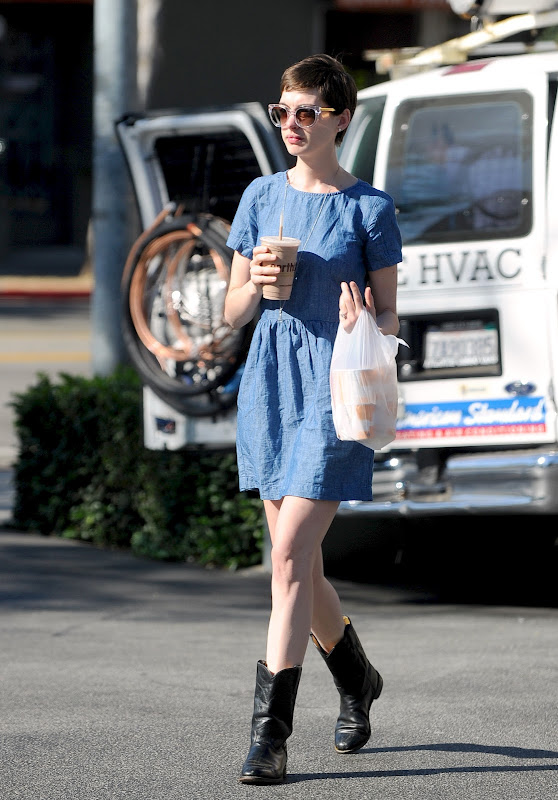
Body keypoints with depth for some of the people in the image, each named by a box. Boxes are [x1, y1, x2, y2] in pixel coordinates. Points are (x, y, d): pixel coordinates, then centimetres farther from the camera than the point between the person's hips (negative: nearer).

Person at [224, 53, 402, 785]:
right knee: (300, 564, 12)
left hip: (335, 392, -5)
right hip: (269, 390, 5)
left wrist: (365, 327, -22)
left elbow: (390, 317, 0)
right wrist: (256, 285, -8)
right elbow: (233, 312, 13)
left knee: (291, 554, -14)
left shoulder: (369, 208, -3)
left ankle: (271, 730, -15)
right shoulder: (262, 197, 9)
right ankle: (357, 681, 38)